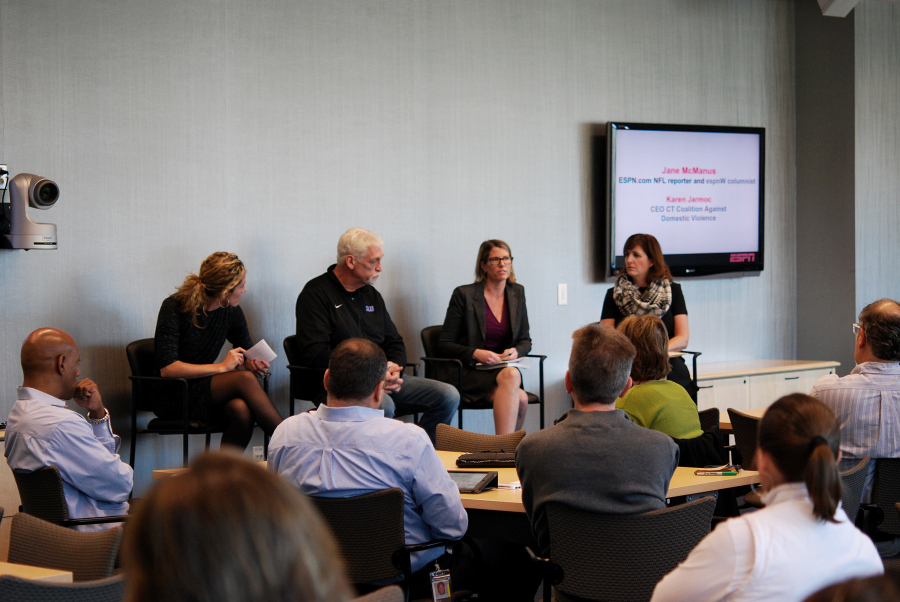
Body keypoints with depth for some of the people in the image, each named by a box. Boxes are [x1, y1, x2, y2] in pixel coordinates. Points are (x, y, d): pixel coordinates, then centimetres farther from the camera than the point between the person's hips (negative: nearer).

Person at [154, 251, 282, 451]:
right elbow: (167, 368, -23)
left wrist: (253, 363, -11)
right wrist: (221, 367, -24)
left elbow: (247, 353, 15)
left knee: (242, 410, -33)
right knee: (244, 379, -29)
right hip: (171, 397, -5)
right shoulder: (174, 309, -15)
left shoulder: (231, 312, 2)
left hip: (205, 389, 5)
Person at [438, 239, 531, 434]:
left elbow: (525, 341, 19)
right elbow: (444, 345, -3)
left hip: (505, 368, 4)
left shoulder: (517, 293, 12)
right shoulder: (464, 294, -3)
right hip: (469, 372, -4)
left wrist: (515, 351, -5)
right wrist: (476, 354, -19)